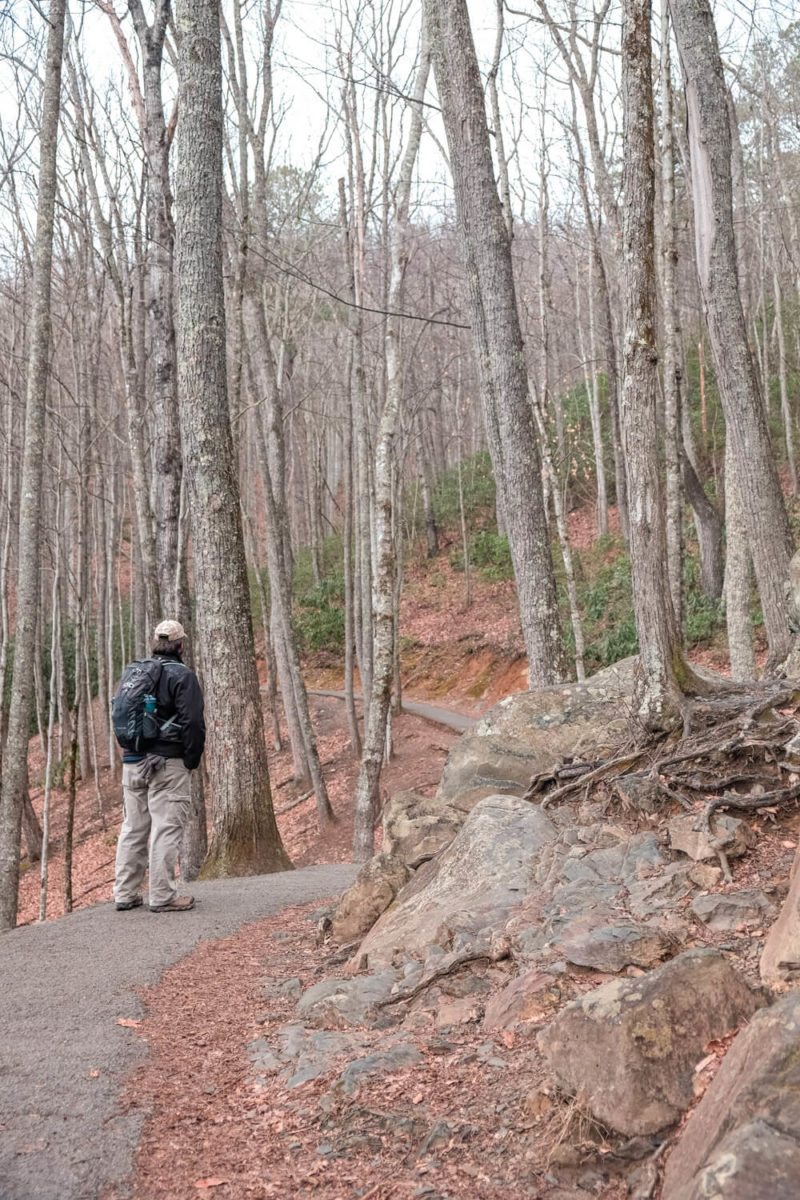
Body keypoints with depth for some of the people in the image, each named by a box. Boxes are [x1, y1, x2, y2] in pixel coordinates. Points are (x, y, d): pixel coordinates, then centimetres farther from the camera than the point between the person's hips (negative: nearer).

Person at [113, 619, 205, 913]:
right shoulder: (182, 676, -9)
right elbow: (193, 722, -15)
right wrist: (192, 760, -5)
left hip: (132, 763, 7)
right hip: (168, 763, -7)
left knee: (132, 829, 13)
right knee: (166, 829, -3)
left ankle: (125, 894, 18)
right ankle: (163, 896, -2)